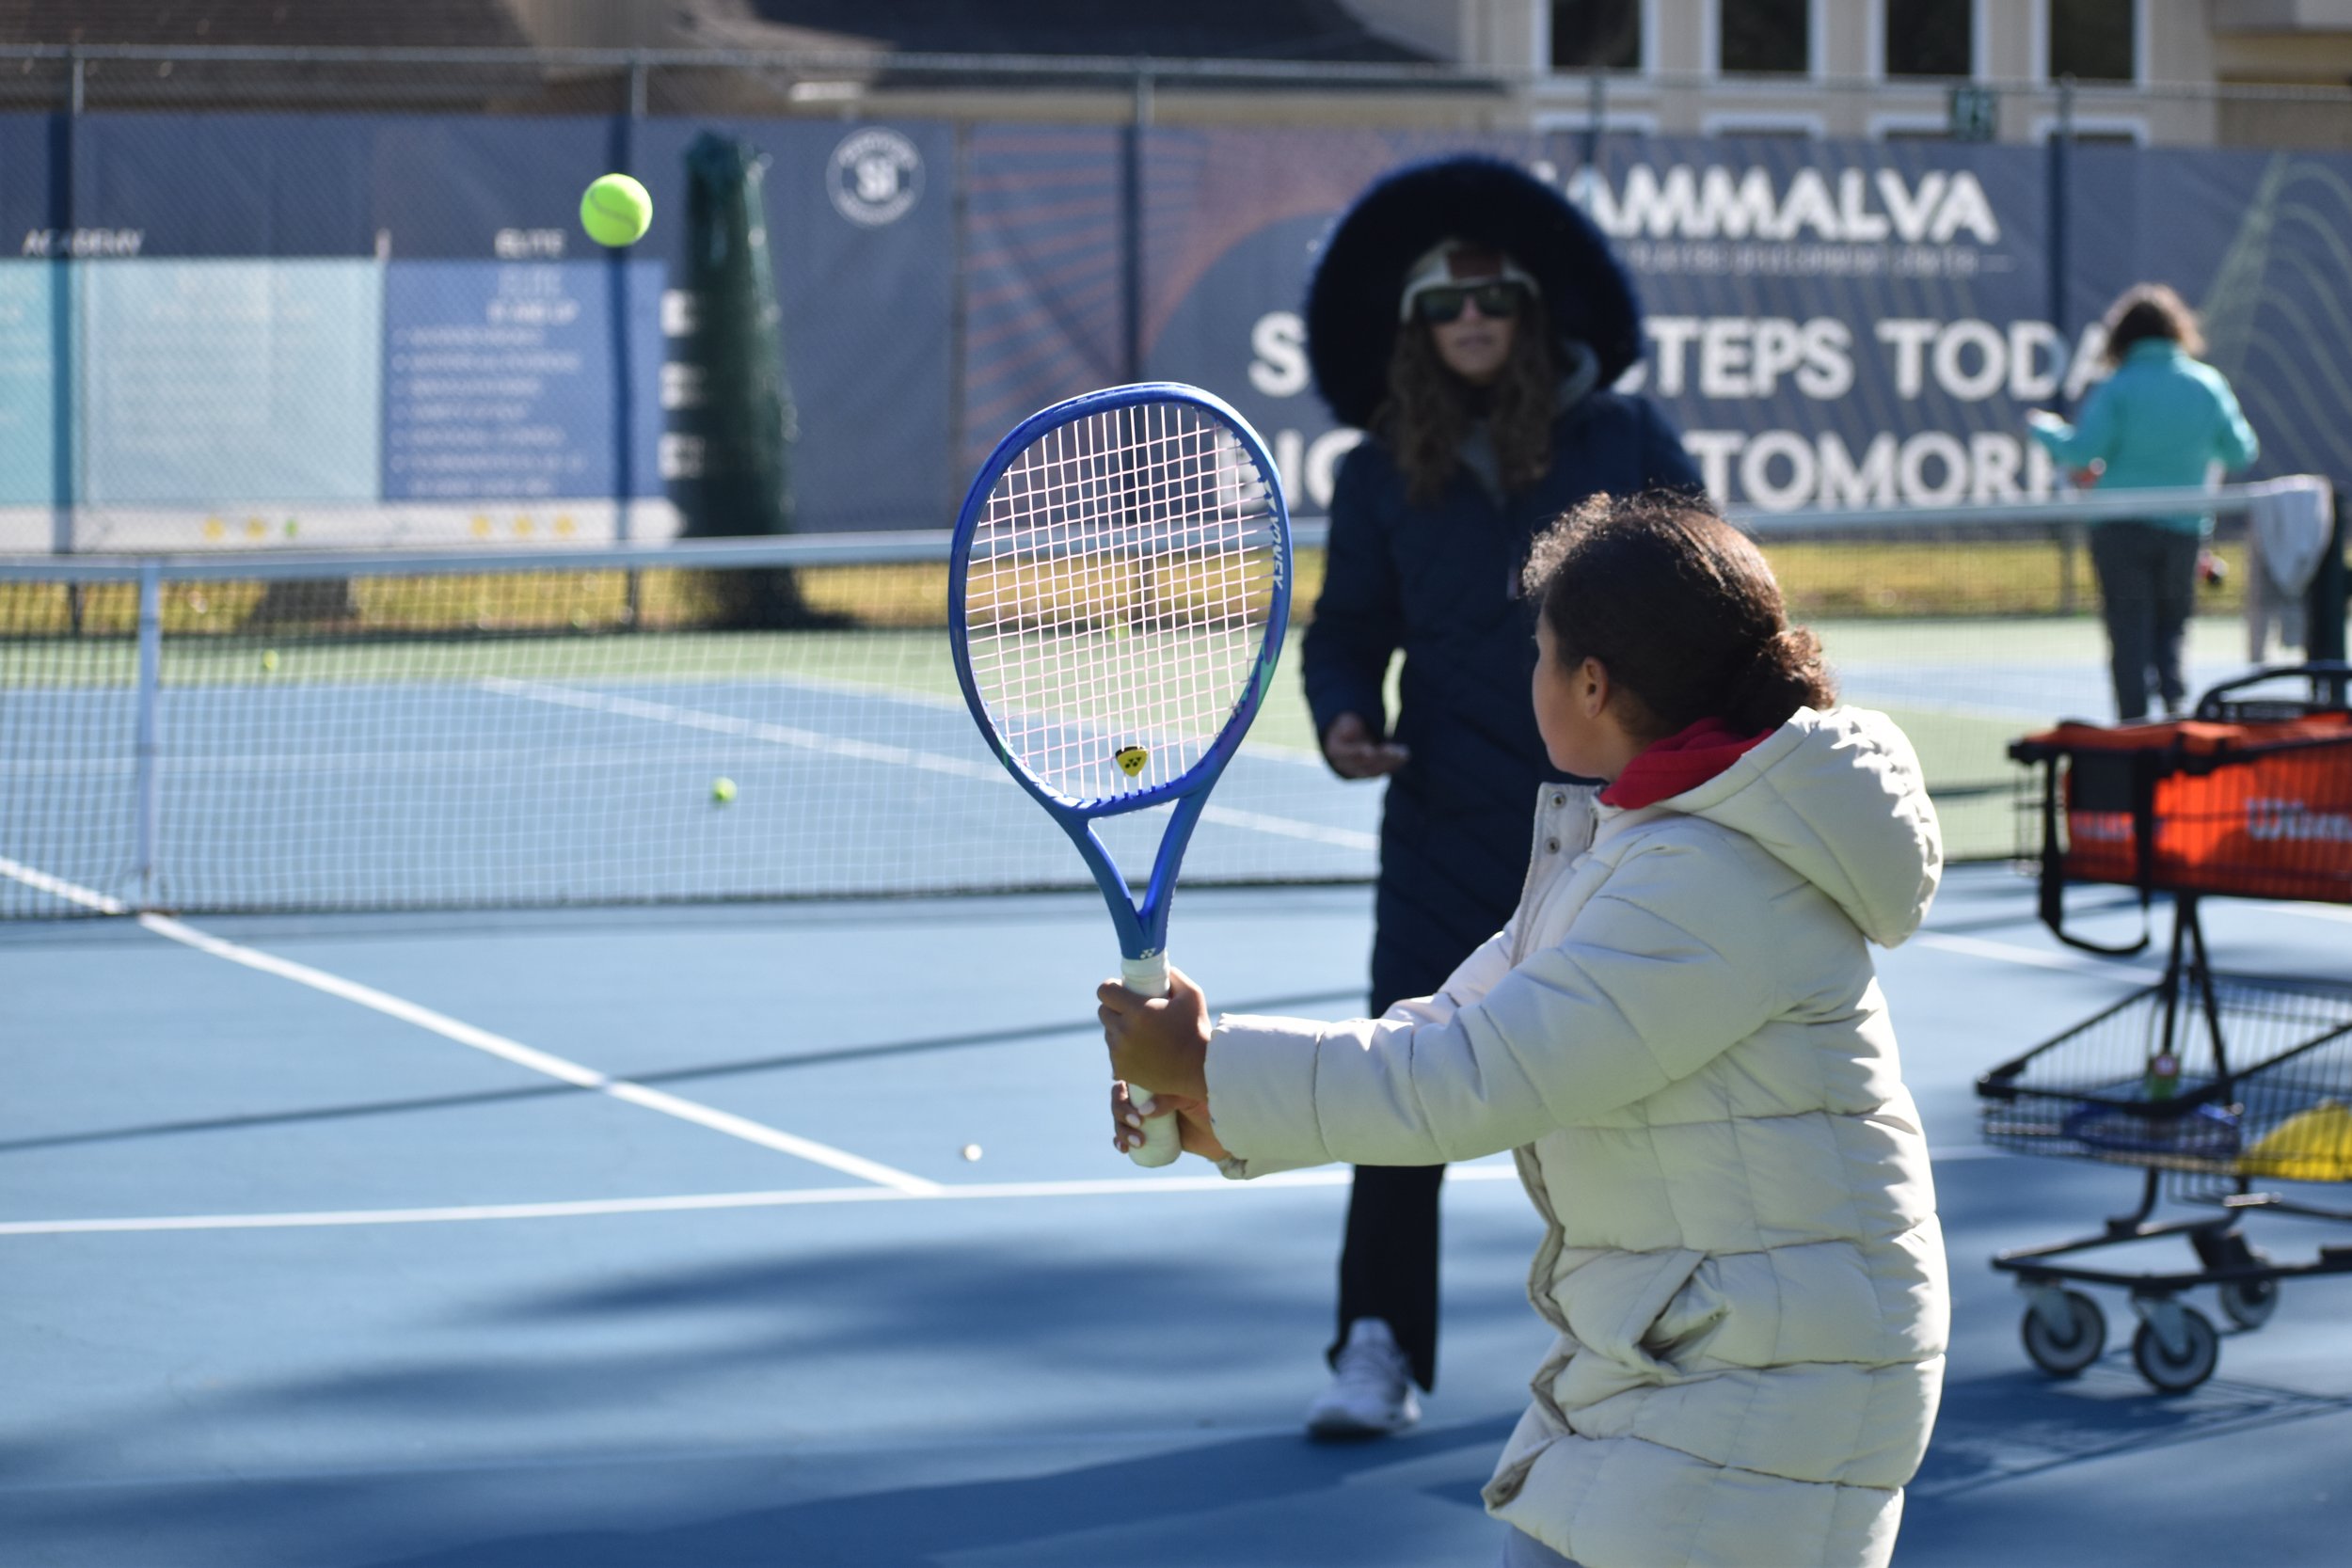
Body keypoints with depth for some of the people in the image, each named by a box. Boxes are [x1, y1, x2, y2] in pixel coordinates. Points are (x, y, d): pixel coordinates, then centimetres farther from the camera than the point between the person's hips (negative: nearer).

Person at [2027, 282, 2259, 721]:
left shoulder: (2117, 388, -8)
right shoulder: (2208, 384, 2)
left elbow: (2082, 451, -12)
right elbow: (2241, 452, 7)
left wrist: (2045, 429, 7)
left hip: (2121, 527, -3)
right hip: (2185, 526, 3)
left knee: (2129, 634, 1)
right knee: (2169, 627, 15)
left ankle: (2134, 723, -2)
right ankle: (2176, 699, -7)